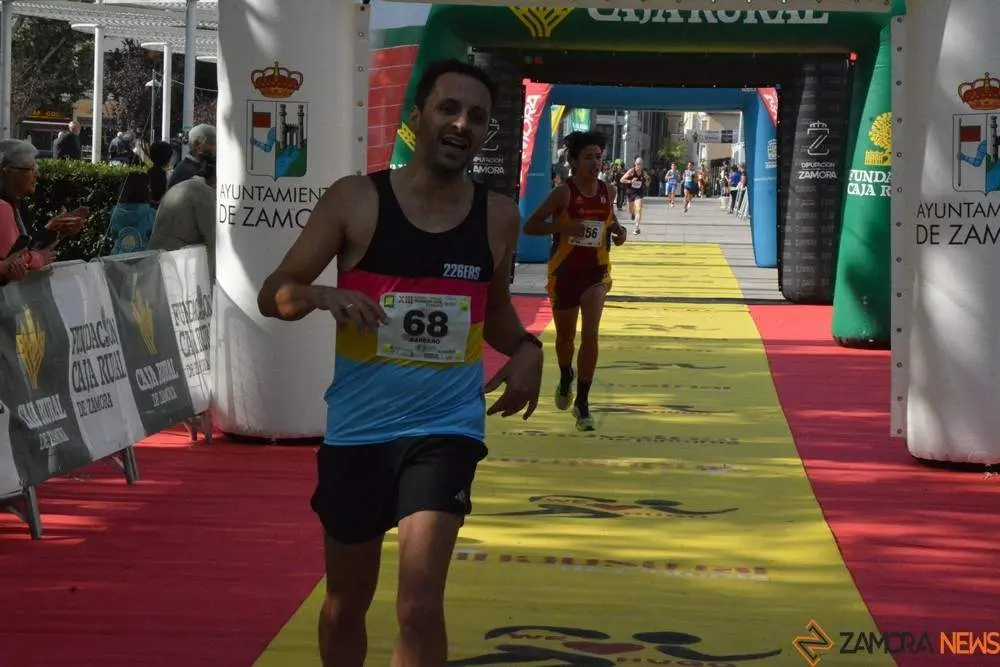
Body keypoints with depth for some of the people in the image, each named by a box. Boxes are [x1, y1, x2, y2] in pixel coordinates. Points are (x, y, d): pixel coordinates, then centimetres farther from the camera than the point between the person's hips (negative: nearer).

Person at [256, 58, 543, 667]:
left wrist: (526, 348, -1)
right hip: (357, 430, 0)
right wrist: (324, 296, -27)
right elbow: (273, 295, -5)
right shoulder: (356, 200, -7)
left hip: (446, 428, 0)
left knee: (420, 605, -16)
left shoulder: (498, 217, 2)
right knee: (347, 602, 15)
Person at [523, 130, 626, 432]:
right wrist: (563, 227, -29)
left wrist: (617, 230, -1)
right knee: (565, 337, 15)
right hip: (564, 271, -2)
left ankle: (582, 402, -6)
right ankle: (566, 378, 48)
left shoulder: (608, 191, -1)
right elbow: (530, 226, -15)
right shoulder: (564, 193, -15)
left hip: (596, 272, 2)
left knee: (590, 335, -15)